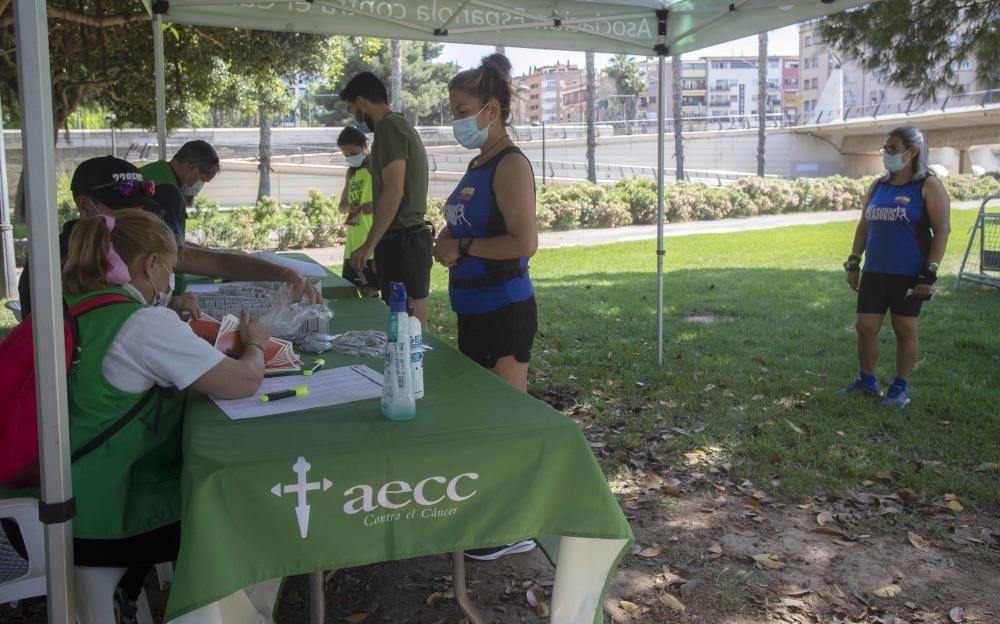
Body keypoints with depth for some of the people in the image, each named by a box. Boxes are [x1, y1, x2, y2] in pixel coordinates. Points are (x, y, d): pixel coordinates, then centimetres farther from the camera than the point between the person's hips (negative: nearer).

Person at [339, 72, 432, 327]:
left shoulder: (389, 127, -11)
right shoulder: (402, 125, 19)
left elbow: (394, 191, -20)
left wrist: (369, 245, -18)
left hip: (402, 242, -10)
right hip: (408, 238, 10)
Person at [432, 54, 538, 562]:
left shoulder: (511, 165, -15)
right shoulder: (478, 164, 12)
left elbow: (524, 242, -24)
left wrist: (462, 246, -16)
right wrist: (448, 243, 3)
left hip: (504, 311, -9)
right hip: (475, 309, 10)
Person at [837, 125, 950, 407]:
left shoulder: (928, 186, -6)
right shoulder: (878, 186, 10)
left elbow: (942, 230, -9)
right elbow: (863, 226, 15)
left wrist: (930, 273, -15)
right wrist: (853, 262, 9)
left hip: (908, 274, -5)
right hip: (874, 272, 5)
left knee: (905, 328, 4)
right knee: (866, 327, 5)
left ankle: (901, 388, 16)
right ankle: (867, 381, 21)